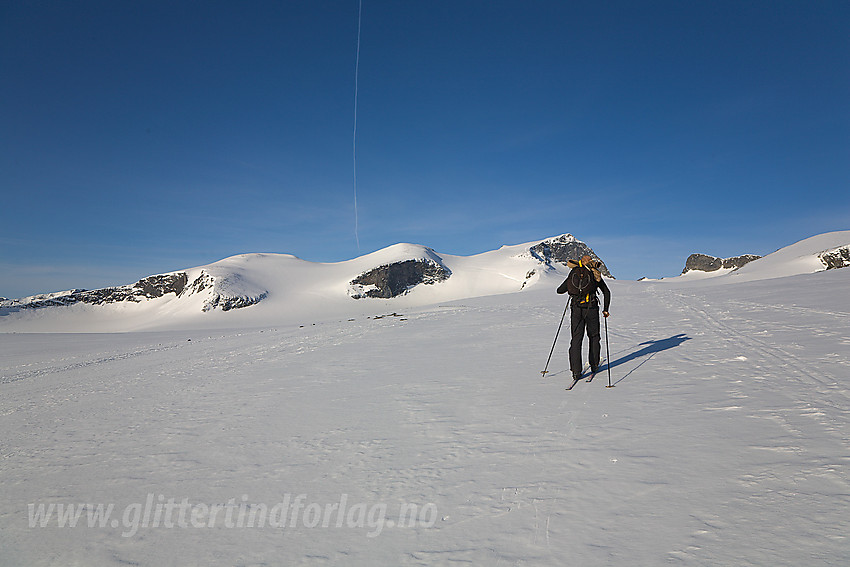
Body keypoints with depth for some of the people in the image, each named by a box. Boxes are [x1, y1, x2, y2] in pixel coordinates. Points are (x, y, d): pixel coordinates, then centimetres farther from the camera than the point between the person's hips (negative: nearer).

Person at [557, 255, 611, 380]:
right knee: (594, 337, 19)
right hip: (591, 309, -1)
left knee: (576, 339, 2)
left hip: (576, 309, 1)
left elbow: (560, 290, 15)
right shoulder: (595, 275, 10)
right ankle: (594, 365, 27)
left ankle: (576, 371, -5)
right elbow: (607, 292, 7)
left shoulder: (573, 274, 13)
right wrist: (605, 309, 14)